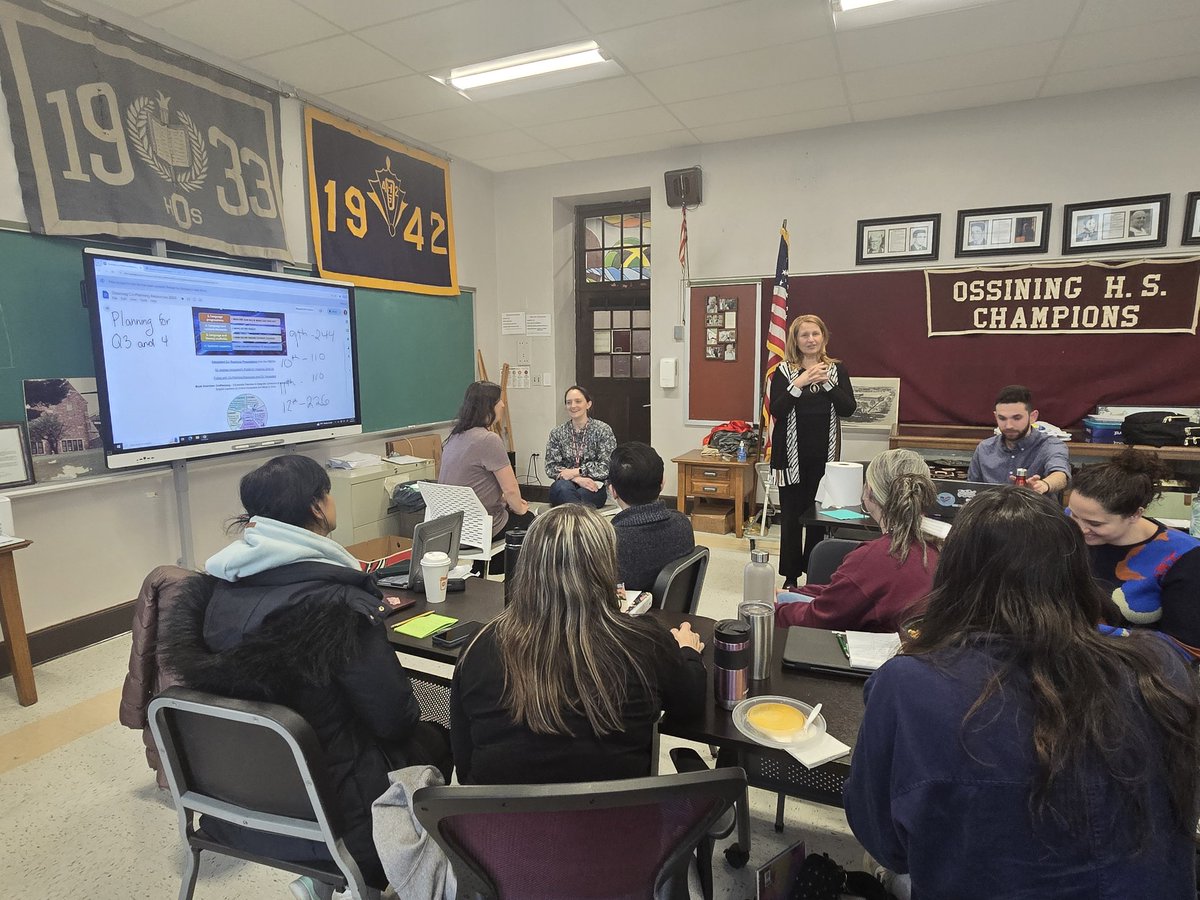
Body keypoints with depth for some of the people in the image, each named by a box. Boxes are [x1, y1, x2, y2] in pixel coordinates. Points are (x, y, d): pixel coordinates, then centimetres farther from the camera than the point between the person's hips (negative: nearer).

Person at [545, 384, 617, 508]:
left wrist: (575, 472, -12)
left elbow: (606, 467, -4)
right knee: (564, 488, -35)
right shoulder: (557, 433, 9)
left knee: (581, 495, -38)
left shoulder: (603, 430, 3)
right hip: (564, 486, 2)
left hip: (594, 487, -2)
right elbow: (551, 468, 3)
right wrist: (577, 479, -14)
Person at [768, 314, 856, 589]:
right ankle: (791, 577, 14)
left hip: (824, 454, 1)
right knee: (791, 515, 3)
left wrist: (827, 382, -14)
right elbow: (776, 410, -10)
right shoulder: (784, 371, 1)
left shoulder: (837, 369, 6)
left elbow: (848, 409, -3)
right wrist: (798, 384, -21)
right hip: (792, 454, -1)